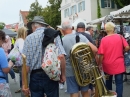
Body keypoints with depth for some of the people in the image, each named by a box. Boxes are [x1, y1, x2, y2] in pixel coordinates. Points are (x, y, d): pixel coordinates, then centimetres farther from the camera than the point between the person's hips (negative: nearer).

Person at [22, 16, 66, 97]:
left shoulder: (29, 38, -2)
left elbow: (26, 63, -6)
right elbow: (61, 56, -14)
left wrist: (24, 84, 0)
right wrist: (63, 74, -3)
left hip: (35, 76, 0)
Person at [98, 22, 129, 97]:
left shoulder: (104, 39, -10)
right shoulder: (120, 37, -6)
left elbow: (101, 54, -11)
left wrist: (100, 64, 1)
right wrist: (121, 51, 10)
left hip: (107, 65, 1)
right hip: (119, 64, 0)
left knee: (108, 82, 19)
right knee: (119, 83, 6)